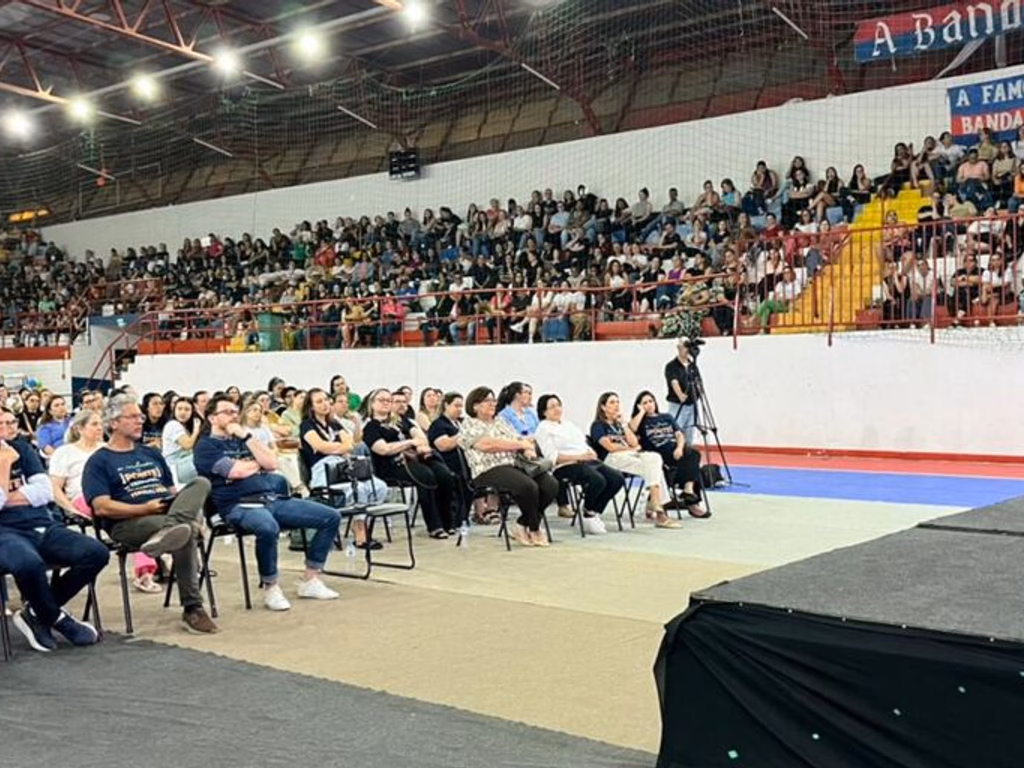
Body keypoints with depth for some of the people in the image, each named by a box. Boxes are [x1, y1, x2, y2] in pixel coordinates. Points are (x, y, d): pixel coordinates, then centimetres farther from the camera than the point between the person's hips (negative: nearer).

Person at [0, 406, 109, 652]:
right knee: (29, 564, -40)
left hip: (43, 526, 6)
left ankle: (37, 613, -5)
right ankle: (58, 619, -9)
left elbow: (46, 492, 6)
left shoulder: (22, 448, 16)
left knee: (97, 553, -18)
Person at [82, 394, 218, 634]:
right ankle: (192, 609, -39)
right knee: (186, 533, -37)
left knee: (200, 483, -26)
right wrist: (145, 508, -15)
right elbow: (102, 507, -7)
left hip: (168, 511, 6)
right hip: (128, 523, -6)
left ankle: (168, 532, -52)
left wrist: (186, 507, 3)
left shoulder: (151, 454, 29)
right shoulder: (99, 461, 7)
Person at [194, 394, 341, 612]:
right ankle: (270, 587, -19)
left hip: (273, 499, 7)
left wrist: (247, 437, 3)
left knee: (331, 517, -3)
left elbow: (271, 463, 8)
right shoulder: (206, 446, 4)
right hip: (240, 506, -7)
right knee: (268, 528, -42)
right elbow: (237, 471, -11)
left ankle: (310, 580, 2)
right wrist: (259, 462, 9)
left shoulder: (242, 439, 24)